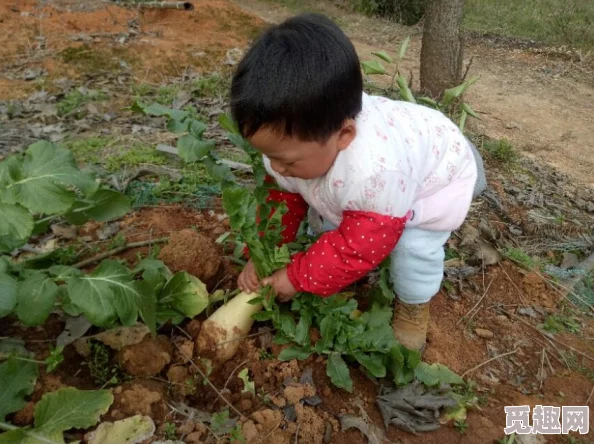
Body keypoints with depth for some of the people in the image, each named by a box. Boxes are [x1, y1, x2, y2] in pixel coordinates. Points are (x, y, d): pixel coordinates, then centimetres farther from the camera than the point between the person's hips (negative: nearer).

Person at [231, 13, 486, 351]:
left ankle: (414, 306, 3)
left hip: (439, 173, -6)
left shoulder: (376, 170, -50)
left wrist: (297, 278, -26)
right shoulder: (292, 142, -26)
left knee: (414, 243, -26)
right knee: (324, 221, 1)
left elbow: (360, 245, -36)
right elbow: (282, 201, -8)